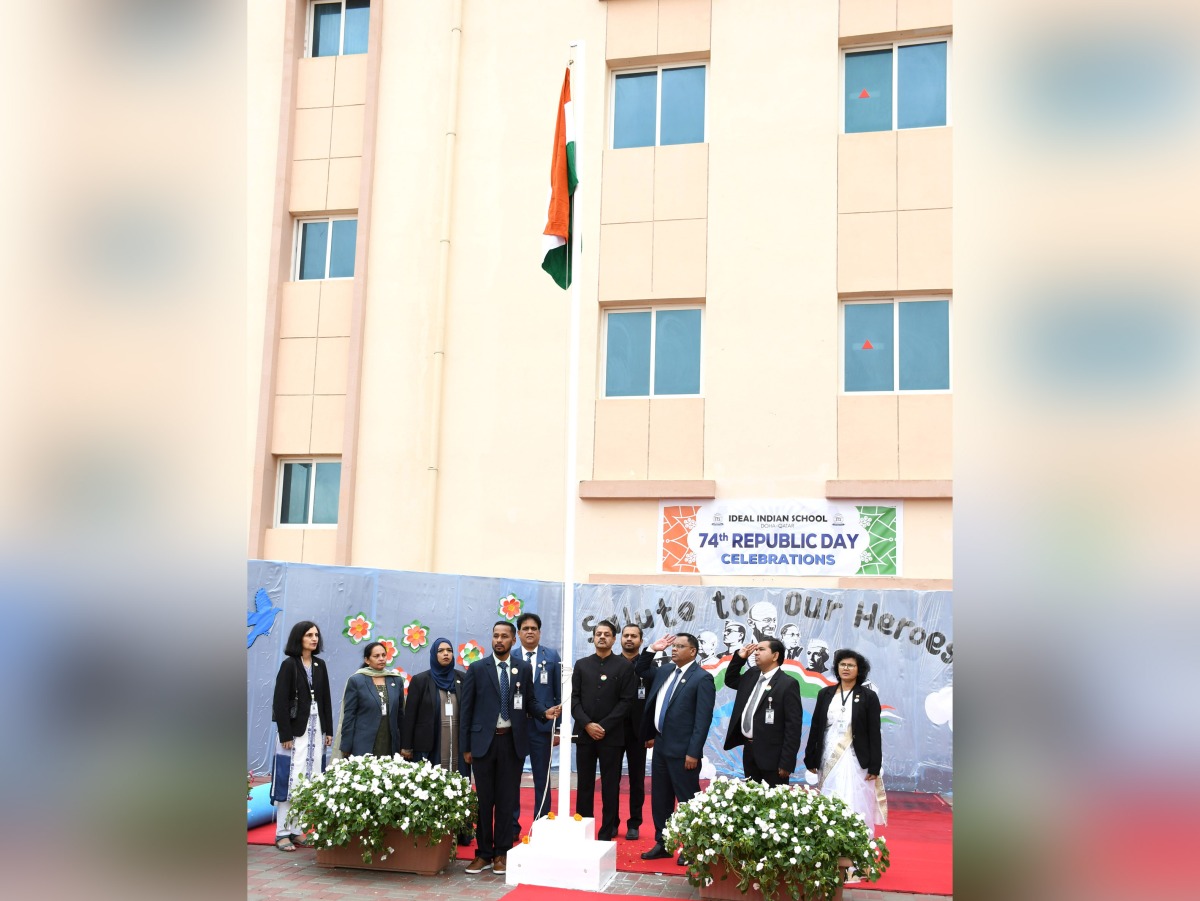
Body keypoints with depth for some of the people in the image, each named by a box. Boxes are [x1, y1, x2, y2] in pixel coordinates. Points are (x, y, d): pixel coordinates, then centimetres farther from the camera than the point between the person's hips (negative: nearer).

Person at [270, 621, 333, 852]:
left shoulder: (320, 665, 10)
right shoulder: (289, 664, -6)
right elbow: (280, 701, -10)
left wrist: (328, 730, 9)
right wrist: (285, 734, -14)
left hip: (316, 729, 6)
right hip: (296, 729, -5)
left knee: (309, 782, 4)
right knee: (291, 780, -5)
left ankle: (296, 830, 12)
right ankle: (282, 833, 2)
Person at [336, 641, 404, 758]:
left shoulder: (397, 680, 10)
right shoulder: (356, 681, -1)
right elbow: (349, 716, -2)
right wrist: (346, 748, -5)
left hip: (390, 746, 3)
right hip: (363, 746, -3)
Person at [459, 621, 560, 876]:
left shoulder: (524, 668, 6)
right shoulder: (477, 669, 2)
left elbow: (530, 701, 10)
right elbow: (466, 708, 2)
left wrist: (545, 712, -13)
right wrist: (465, 746, -1)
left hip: (512, 741, 1)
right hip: (484, 741, -1)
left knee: (507, 799, 5)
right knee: (484, 799, 5)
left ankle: (502, 853, 14)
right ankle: (484, 853, 15)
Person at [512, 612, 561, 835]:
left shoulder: (552, 657, 2)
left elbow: (559, 694, 2)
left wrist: (559, 728, -1)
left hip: (542, 727, 0)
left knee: (542, 780, 8)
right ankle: (511, 827, 18)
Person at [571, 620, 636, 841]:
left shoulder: (624, 666, 2)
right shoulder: (582, 665, 10)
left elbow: (626, 700, -4)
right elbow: (574, 698, 6)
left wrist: (604, 726, -11)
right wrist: (587, 724, -8)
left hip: (611, 736, -2)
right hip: (585, 734, 2)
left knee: (610, 787, 2)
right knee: (584, 786, 5)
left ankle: (607, 834, 8)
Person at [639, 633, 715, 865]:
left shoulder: (702, 678, -11)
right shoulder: (663, 672, 10)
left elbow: (703, 718, -15)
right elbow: (652, 704, 19)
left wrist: (693, 752, -18)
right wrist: (650, 735, 14)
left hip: (683, 750, -7)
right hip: (661, 746, 7)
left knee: (687, 801, 3)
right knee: (659, 799, 14)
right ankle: (662, 844, 26)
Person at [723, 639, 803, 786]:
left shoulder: (787, 684, -13)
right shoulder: (751, 675, 10)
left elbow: (793, 725, -15)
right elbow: (730, 680, 28)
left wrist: (786, 762, -17)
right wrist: (739, 657, 9)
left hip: (771, 755, -7)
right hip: (748, 750, 7)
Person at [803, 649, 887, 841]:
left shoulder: (868, 696, -2)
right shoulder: (825, 694, 7)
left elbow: (874, 734, -3)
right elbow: (815, 728, 10)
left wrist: (874, 766, -8)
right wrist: (810, 759, 8)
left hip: (855, 762, -3)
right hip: (828, 761, 3)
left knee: (857, 809, -5)